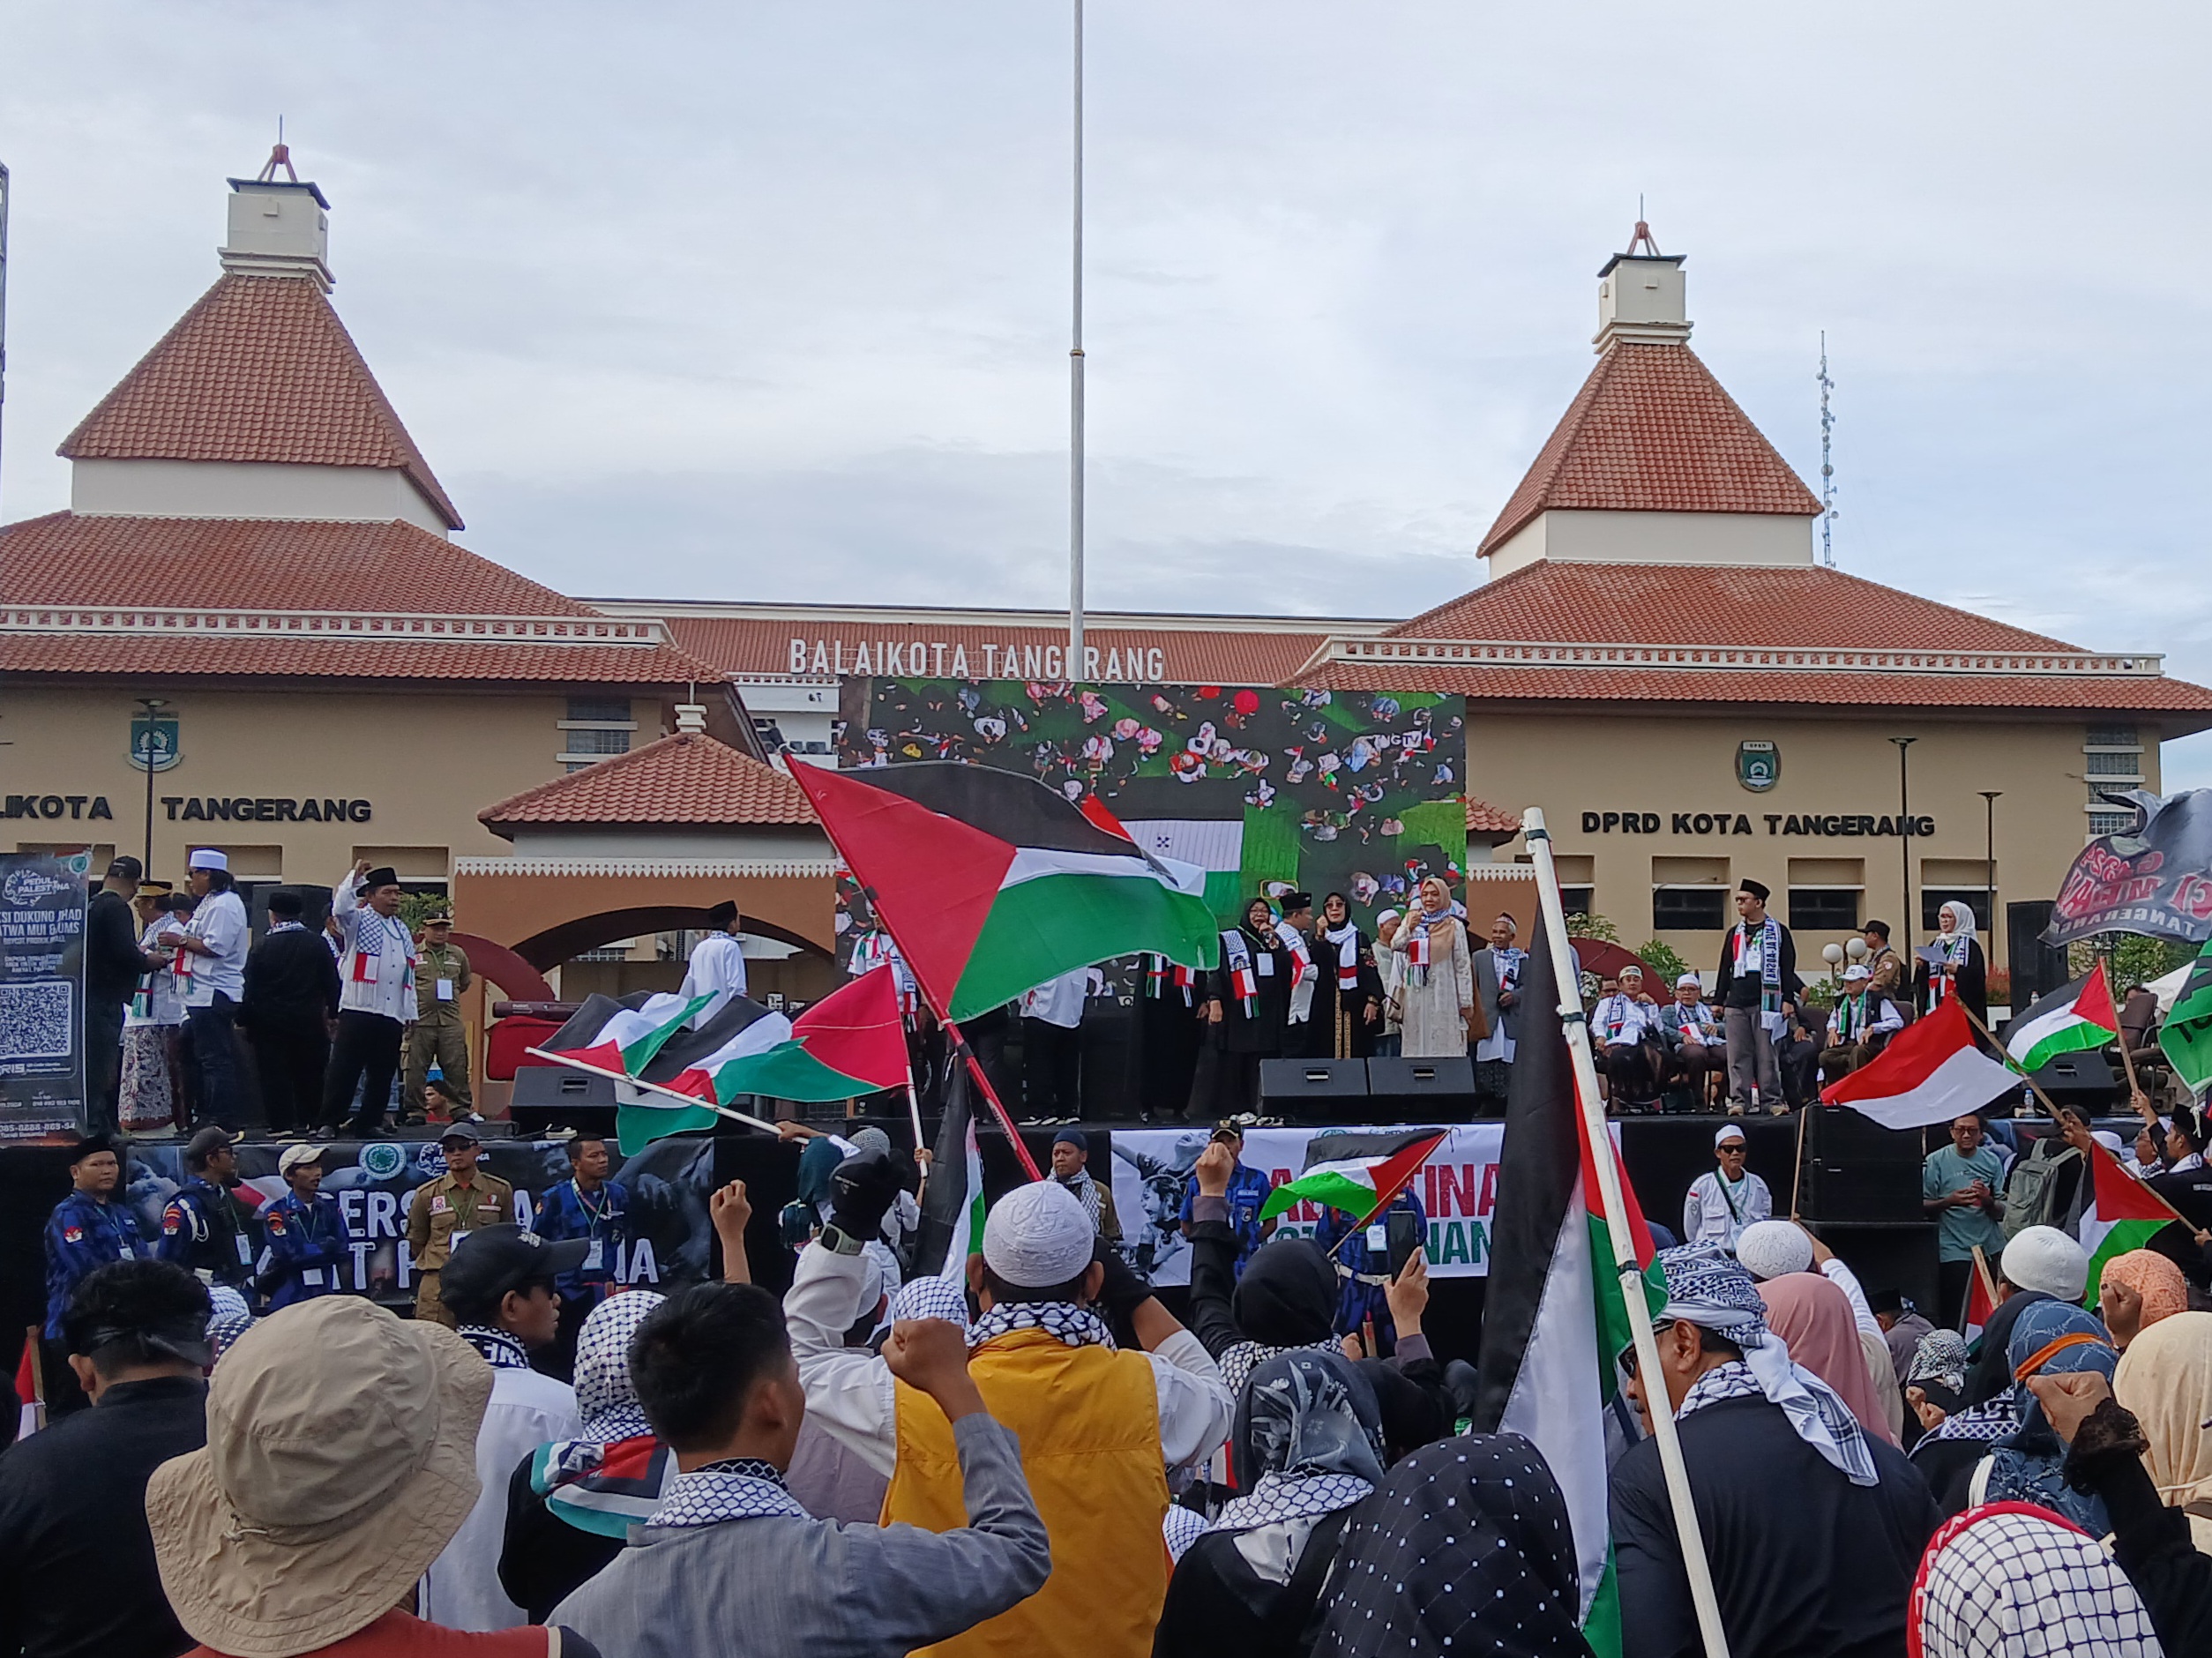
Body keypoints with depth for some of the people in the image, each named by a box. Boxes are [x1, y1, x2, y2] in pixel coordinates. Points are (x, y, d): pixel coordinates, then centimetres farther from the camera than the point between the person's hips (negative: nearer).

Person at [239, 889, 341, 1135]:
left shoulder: (261, 948, -8)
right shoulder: (316, 945, -2)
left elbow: (250, 989, -7)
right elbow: (332, 983, 0)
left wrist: (244, 1019, 1)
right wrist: (332, 1012, 10)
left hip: (270, 1023, -2)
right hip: (309, 1021, 2)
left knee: (274, 1073, 4)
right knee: (308, 1072, 11)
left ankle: (282, 1122, 0)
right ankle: (308, 1121, 14)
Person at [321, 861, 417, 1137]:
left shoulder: (403, 931, 20)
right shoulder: (358, 920, 4)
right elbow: (340, 908, -21)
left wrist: (410, 1013, 18)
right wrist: (354, 876, -22)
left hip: (392, 1014, 6)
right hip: (357, 1010, -6)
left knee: (383, 1073, 7)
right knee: (344, 1069, -6)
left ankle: (370, 1123, 15)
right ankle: (329, 1122, -1)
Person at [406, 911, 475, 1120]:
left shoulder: (458, 954, 14)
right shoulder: (411, 954, 3)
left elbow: (464, 983, 26)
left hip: (451, 1022, 3)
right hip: (420, 1021, -2)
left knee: (457, 1067, 1)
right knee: (416, 1068, 1)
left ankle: (463, 1108, 6)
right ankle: (414, 1110, 9)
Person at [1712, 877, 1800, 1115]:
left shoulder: (1778, 932, 6)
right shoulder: (1734, 933, 17)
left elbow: (1787, 968, 2)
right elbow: (1725, 969, 18)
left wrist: (1788, 999, -6)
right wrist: (1718, 1001, 13)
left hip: (1766, 1002, -4)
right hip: (1736, 1003, 4)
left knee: (1767, 1054, -3)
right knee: (1738, 1055, 0)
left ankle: (1772, 1100, 1)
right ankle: (1739, 1100, 2)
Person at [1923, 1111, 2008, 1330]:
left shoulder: (1992, 1161, 8)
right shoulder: (1936, 1161, 0)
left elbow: (2002, 1212, 6)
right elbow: (1922, 1206, -1)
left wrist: (1987, 1200, -16)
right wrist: (1949, 1201, -19)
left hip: (1990, 1247, 3)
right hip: (1954, 1251, -3)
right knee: (1955, 1314, -7)